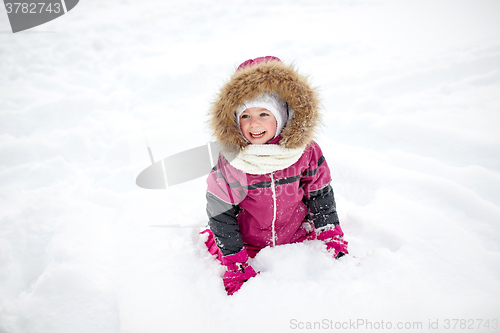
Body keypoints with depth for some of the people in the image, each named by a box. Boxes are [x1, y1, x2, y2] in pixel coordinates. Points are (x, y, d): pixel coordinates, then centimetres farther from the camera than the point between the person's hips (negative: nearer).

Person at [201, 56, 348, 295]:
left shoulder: (305, 152, -15)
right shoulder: (231, 163, -22)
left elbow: (321, 196, -1)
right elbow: (220, 213, -13)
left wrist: (334, 240, -2)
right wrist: (237, 266, -12)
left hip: (297, 238, 2)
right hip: (248, 246, -2)